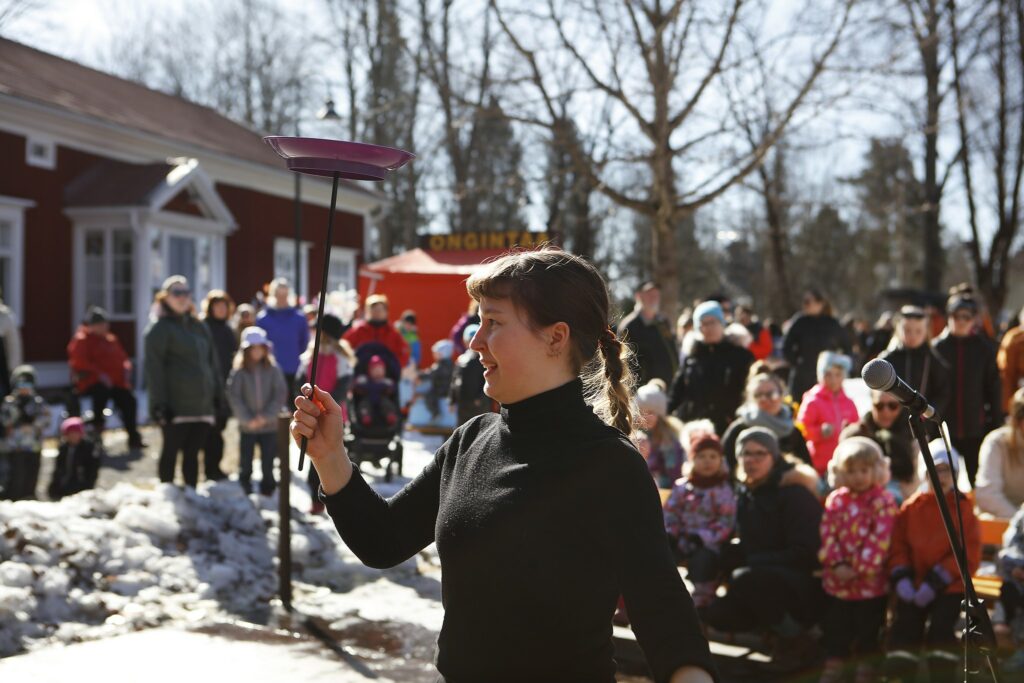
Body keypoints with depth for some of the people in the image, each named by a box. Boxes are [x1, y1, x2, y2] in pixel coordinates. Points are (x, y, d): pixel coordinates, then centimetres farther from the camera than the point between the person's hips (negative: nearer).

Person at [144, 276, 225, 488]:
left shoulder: (198, 327, 19)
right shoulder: (160, 328, -2)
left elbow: (212, 362, 22)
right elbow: (154, 366, -9)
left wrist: (218, 394, 14)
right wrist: (159, 402, -16)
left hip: (202, 404, 6)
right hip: (175, 406, -6)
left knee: (192, 453, 9)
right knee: (171, 451, 0)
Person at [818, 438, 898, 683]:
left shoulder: (884, 501, -9)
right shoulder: (835, 500, 4)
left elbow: (879, 539, -14)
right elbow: (827, 534, 0)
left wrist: (859, 568, -17)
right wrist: (836, 564, -12)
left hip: (871, 581, -4)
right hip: (837, 580, 4)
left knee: (869, 627, 8)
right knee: (836, 627, 13)